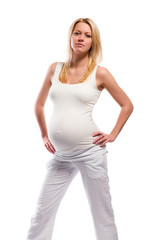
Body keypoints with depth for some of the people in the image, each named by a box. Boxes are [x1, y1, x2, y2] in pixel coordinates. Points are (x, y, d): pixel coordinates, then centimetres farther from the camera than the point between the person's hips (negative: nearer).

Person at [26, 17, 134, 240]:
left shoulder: (99, 73, -2)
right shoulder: (55, 68, 8)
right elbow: (39, 104, 20)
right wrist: (44, 135, 13)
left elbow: (127, 105, 6)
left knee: (102, 212, 7)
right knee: (42, 213, 6)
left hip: (90, 152, -3)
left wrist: (113, 135, 0)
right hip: (60, 155, 3)